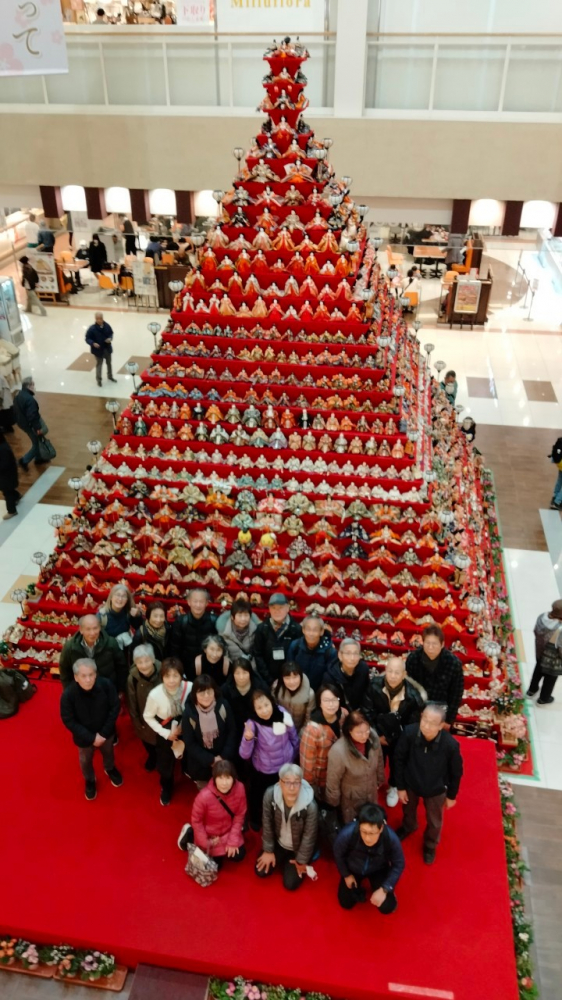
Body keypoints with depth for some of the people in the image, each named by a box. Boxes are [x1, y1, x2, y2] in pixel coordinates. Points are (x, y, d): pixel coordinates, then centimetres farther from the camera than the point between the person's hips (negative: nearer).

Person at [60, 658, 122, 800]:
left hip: (106, 732, 1)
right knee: (85, 760, 26)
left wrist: (104, 733, -18)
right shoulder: (68, 695, -33)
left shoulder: (106, 685, -30)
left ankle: (110, 769, 63)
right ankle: (90, 780, 58)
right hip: (84, 736, -1)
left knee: (108, 752, 30)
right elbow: (69, 721, -22)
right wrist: (91, 737, -22)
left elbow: (115, 708, -16)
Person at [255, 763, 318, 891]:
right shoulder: (270, 795, -30)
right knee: (261, 872, -1)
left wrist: (301, 861, -7)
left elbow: (309, 836, -20)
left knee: (291, 884, -5)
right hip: (278, 843, 3)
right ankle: (282, 860, 28)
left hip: (298, 849, -2)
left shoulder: (310, 805, -36)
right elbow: (267, 824, -13)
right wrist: (268, 851, -3)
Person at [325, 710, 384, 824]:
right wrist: (333, 802, -7)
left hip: (371, 795, 4)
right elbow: (333, 781, -21)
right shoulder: (338, 751, -37)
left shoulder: (373, 737, -23)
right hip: (350, 800, -4)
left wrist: (380, 780, 13)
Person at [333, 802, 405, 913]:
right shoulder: (347, 834, -40)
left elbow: (398, 865, -17)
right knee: (346, 903, 5)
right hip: (353, 869, 0)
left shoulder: (391, 838, -39)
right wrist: (346, 875, -1)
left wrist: (384, 889, -21)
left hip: (378, 870, 0)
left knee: (387, 907, -6)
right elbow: (338, 854, -15)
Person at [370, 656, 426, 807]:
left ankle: (393, 787, 52)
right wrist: (377, 734, -11)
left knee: (396, 763, 23)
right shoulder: (375, 686, -28)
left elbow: (413, 722, -16)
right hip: (378, 734, 1)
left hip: (399, 738, 0)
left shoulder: (412, 694, -30)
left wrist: (393, 737, -13)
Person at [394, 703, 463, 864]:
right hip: (411, 783, 1)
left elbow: (456, 772, -14)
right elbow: (399, 759, -16)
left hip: (436, 790, -1)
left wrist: (452, 795, -1)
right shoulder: (409, 732, -35)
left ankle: (430, 845, 58)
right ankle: (408, 827, 67)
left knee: (434, 822, 26)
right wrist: (400, 786, -8)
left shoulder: (450, 744, -36)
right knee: (408, 810, 32)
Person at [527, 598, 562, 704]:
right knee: (551, 676, 25)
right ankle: (544, 698, 51)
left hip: (540, 651, 5)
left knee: (539, 668, 34)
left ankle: (532, 690, 58)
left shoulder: (542, 617, -25)